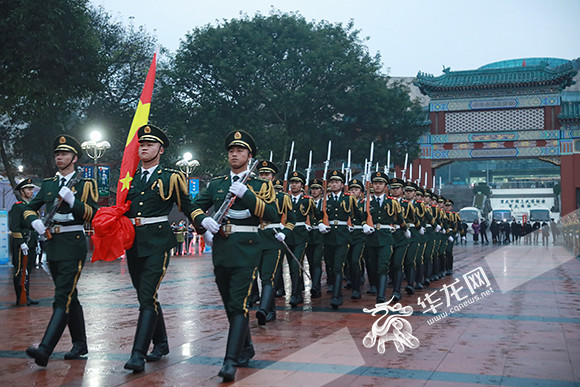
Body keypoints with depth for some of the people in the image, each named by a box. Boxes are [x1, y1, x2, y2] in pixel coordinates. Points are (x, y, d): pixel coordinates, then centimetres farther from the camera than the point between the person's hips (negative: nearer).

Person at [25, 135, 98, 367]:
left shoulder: (85, 184, 1)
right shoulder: (48, 185, 16)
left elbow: (93, 213, -9)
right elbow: (29, 208, 18)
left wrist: (72, 200, -23)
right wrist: (35, 221, -3)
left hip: (73, 245, -6)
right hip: (52, 245, 6)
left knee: (63, 298, -14)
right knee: (69, 296, 13)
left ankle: (45, 349, -22)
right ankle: (80, 345, 23)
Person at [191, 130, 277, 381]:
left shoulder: (261, 185, 3)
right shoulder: (216, 184, 14)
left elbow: (272, 215, -10)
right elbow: (195, 208, 12)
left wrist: (246, 194, -18)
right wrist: (204, 220, -11)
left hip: (246, 250, -5)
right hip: (221, 250, 5)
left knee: (239, 304, -13)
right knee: (230, 305, 14)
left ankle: (230, 361, -15)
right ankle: (246, 349, 33)